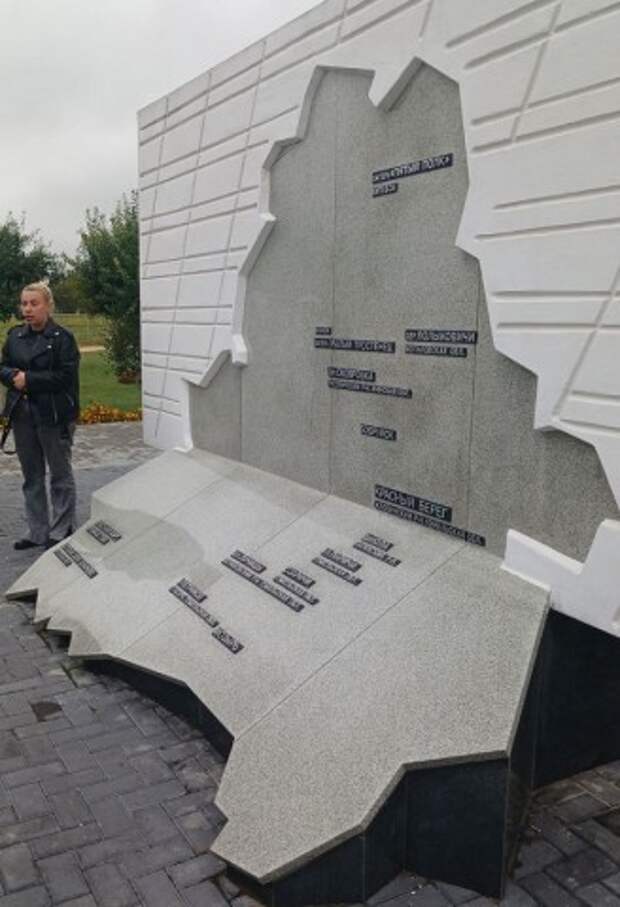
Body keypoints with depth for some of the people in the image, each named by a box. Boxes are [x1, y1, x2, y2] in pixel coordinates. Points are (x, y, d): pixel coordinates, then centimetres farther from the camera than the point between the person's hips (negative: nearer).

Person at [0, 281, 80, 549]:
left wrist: (29, 380, -18)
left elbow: (66, 376, -16)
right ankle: (38, 533, 24)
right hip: (22, 414, 6)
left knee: (60, 475, 8)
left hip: (54, 416, -6)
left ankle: (61, 532, 19)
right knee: (32, 476, 13)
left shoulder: (62, 337, -10)